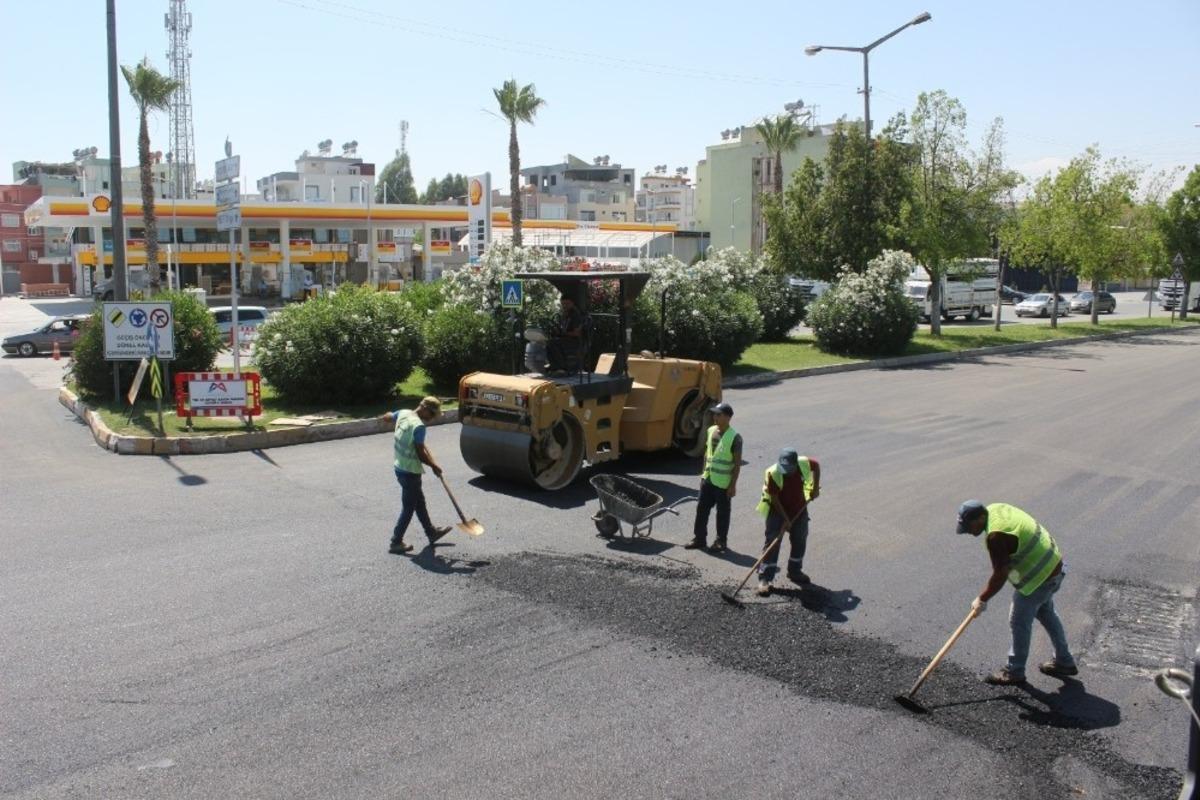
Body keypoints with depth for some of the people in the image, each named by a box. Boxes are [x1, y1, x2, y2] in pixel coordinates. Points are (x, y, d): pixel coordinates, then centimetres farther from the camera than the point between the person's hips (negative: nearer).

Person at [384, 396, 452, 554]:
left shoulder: (403, 413, -1)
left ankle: (431, 532, 35)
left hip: (399, 467, 9)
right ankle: (396, 543, 10)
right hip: (410, 472, -9)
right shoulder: (419, 426, -25)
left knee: (419, 501, 21)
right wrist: (434, 466, -6)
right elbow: (420, 453, -21)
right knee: (408, 508, 4)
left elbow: (387, 416, 20)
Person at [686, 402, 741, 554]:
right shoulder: (711, 431, 5)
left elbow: (737, 463, -12)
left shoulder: (734, 437, -14)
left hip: (723, 482, -6)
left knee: (722, 512, 6)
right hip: (707, 479, 6)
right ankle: (699, 538, 21)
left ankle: (721, 542, 18)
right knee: (702, 508, 10)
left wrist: (733, 484, -14)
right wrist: (703, 473, 14)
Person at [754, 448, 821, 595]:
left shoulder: (804, 463, -21)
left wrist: (815, 487, -2)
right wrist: (786, 519, -23)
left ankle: (795, 571, 34)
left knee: (800, 541, 14)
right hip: (778, 510, -4)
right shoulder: (773, 473, -30)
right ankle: (764, 578, -6)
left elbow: (816, 466, 4)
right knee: (772, 542, -8)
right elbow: (774, 499, -23)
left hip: (799, 508, 4)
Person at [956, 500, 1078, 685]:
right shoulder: (995, 508, -3)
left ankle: (1015, 671, 19)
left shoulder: (996, 537, -31)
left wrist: (982, 600, -11)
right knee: (1046, 614, 25)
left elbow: (999, 576, -24)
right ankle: (1065, 662, 39)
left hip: (1039, 577, -10)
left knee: (1019, 622, 4)